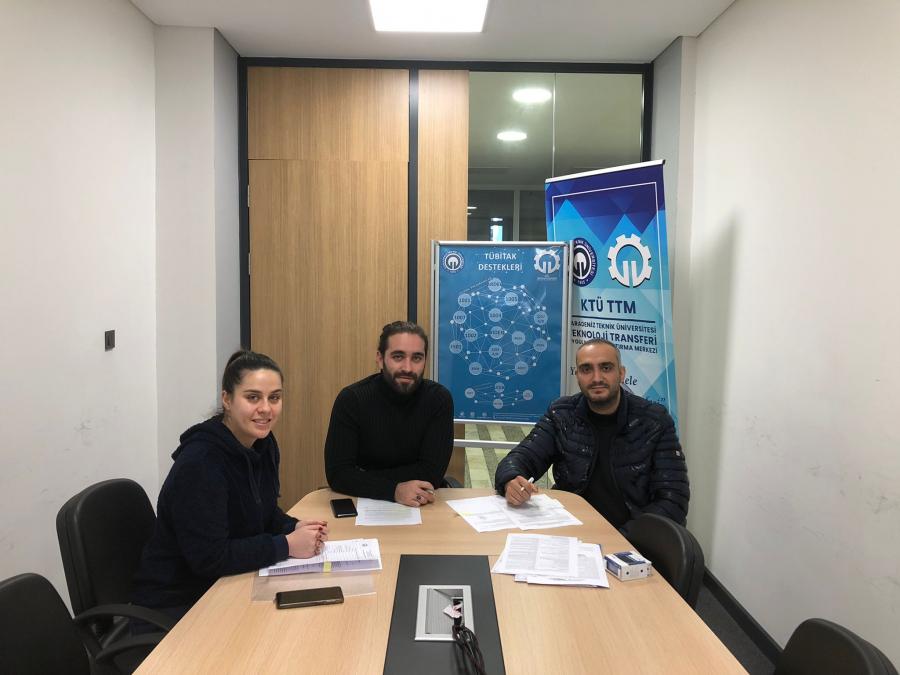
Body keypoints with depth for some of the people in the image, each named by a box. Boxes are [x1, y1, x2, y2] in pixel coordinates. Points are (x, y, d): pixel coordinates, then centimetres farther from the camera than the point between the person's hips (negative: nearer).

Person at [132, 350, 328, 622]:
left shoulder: (263, 444, -1)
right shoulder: (199, 462, -25)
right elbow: (209, 557, -26)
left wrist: (294, 527, -9)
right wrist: (286, 545, -23)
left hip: (226, 586, 7)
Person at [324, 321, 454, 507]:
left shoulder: (439, 399, -10)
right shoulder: (351, 399, -12)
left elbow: (432, 472, -12)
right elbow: (337, 474, -15)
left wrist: (366, 480, -14)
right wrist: (394, 490, -28)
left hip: (420, 504, 1)